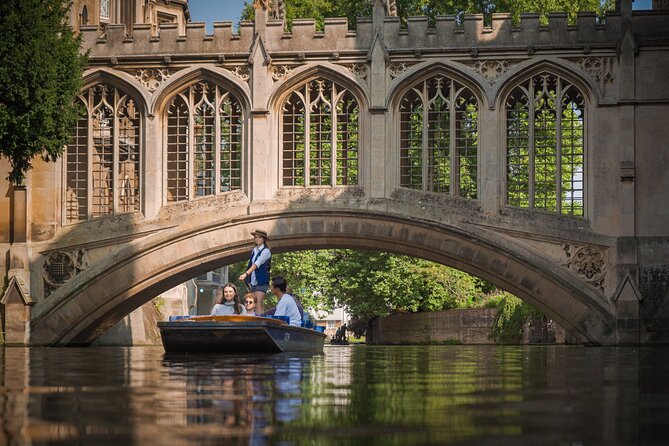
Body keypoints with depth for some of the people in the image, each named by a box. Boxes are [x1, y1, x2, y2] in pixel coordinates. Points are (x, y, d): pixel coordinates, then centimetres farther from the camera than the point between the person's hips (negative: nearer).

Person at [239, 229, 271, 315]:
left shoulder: (265, 251, -6)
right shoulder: (254, 250, 15)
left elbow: (257, 264, -19)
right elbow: (250, 265, 13)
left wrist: (246, 274, -30)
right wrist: (248, 281, 3)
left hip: (261, 282, -7)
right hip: (253, 282, 7)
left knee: (258, 304, -16)